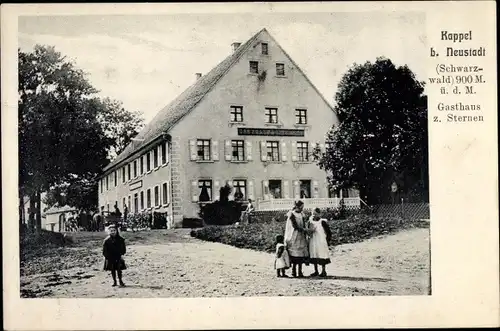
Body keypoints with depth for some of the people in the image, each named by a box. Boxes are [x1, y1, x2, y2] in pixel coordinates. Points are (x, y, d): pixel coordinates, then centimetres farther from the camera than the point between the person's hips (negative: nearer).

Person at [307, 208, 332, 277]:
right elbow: (309, 231, 14)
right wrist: (310, 231, -7)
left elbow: (329, 232, -5)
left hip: (321, 242, -6)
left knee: (322, 256, -2)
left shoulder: (322, 222, -9)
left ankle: (323, 271, 6)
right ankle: (316, 271, 19)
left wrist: (327, 239, -5)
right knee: (314, 257, 9)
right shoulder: (311, 222, 7)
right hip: (313, 242, 6)